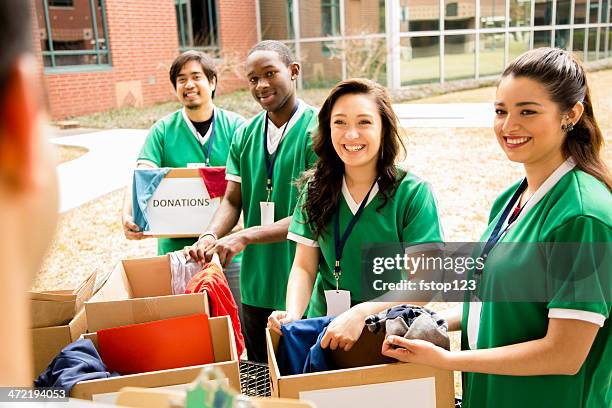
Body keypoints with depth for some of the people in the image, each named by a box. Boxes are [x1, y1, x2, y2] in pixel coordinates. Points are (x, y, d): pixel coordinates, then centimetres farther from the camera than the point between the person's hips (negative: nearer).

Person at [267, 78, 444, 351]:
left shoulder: (413, 193, -7)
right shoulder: (316, 189, 4)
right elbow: (304, 267, 5)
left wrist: (361, 313, -24)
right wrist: (293, 314, -14)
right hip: (323, 333, 3)